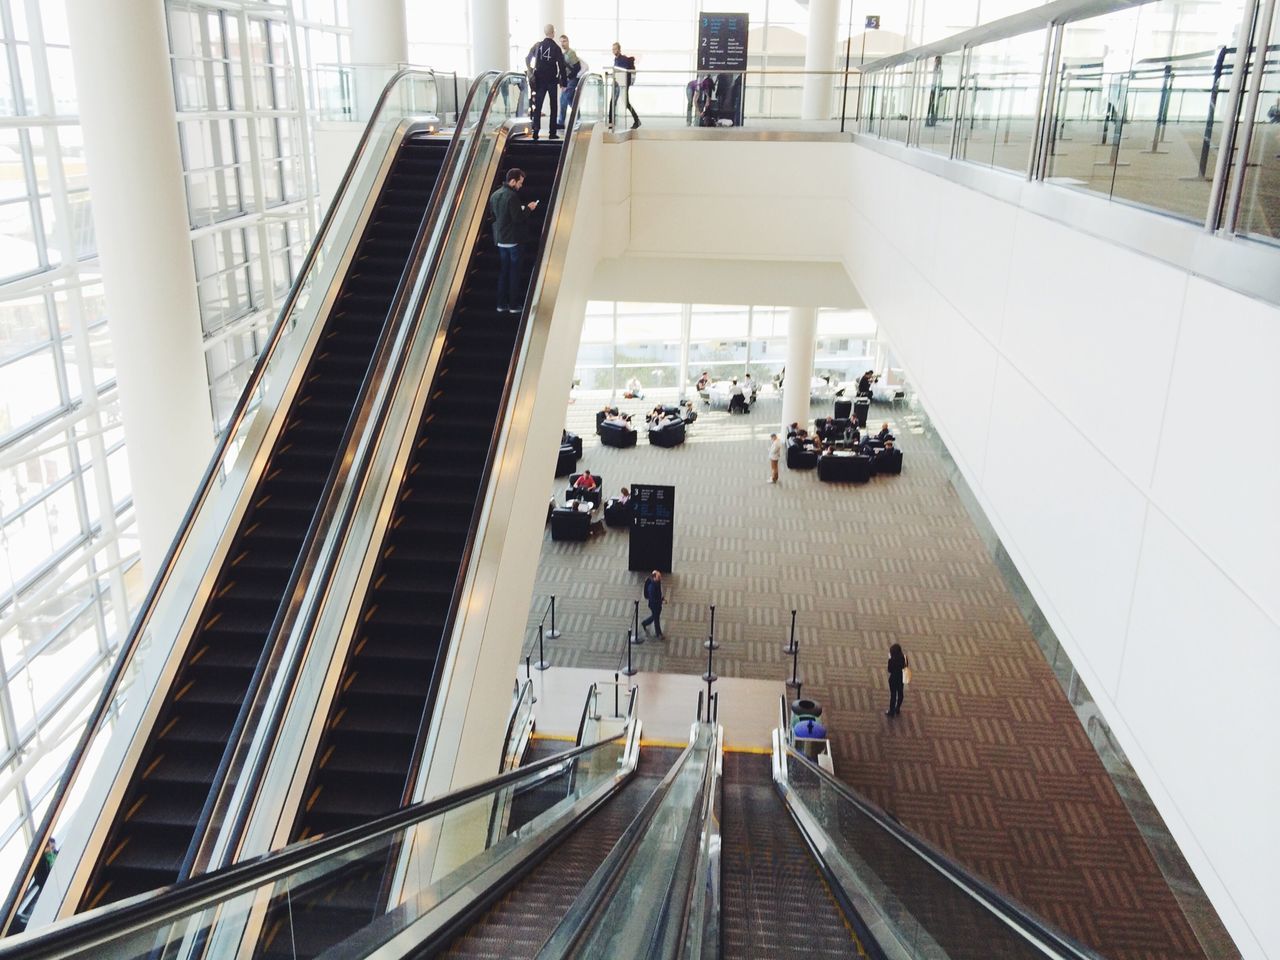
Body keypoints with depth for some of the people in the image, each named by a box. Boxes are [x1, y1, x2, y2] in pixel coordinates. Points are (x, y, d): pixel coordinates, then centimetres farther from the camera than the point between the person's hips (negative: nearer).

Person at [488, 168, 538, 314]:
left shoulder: (495, 195, 7)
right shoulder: (512, 196, -19)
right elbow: (518, 218, -21)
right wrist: (528, 208, -4)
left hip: (499, 240, 8)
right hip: (512, 240, -8)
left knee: (503, 272, 13)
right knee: (514, 273, 1)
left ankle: (502, 304, 14)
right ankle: (514, 305, 5)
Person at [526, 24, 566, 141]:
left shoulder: (537, 46, 1)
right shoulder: (556, 48, -8)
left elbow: (527, 58, 8)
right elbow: (561, 66, -10)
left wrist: (531, 70, 24)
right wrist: (563, 82, -4)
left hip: (539, 80, 2)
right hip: (552, 80, -2)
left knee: (537, 106, 5)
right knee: (553, 107, 6)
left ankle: (535, 131, -5)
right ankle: (552, 133, 2)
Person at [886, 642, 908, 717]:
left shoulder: (892, 660, -28)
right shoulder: (904, 657, -11)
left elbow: (890, 670, -17)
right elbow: (906, 667, -1)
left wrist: (889, 659, -16)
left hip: (894, 679, -5)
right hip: (901, 678, 5)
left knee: (893, 695, 9)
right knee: (900, 693, 20)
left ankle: (891, 711, 21)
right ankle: (898, 709, 37)